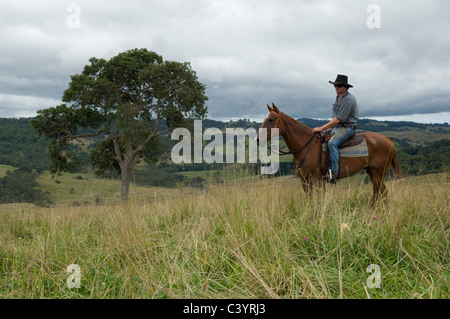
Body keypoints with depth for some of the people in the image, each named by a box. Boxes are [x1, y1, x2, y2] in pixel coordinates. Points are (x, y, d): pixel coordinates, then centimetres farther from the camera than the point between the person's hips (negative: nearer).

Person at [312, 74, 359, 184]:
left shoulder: (348, 99, -17)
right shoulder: (338, 97, 15)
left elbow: (338, 119, -21)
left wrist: (322, 128, -21)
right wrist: (329, 129, 13)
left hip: (347, 128, -10)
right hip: (337, 127, 10)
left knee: (332, 143, -33)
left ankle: (334, 173, -33)